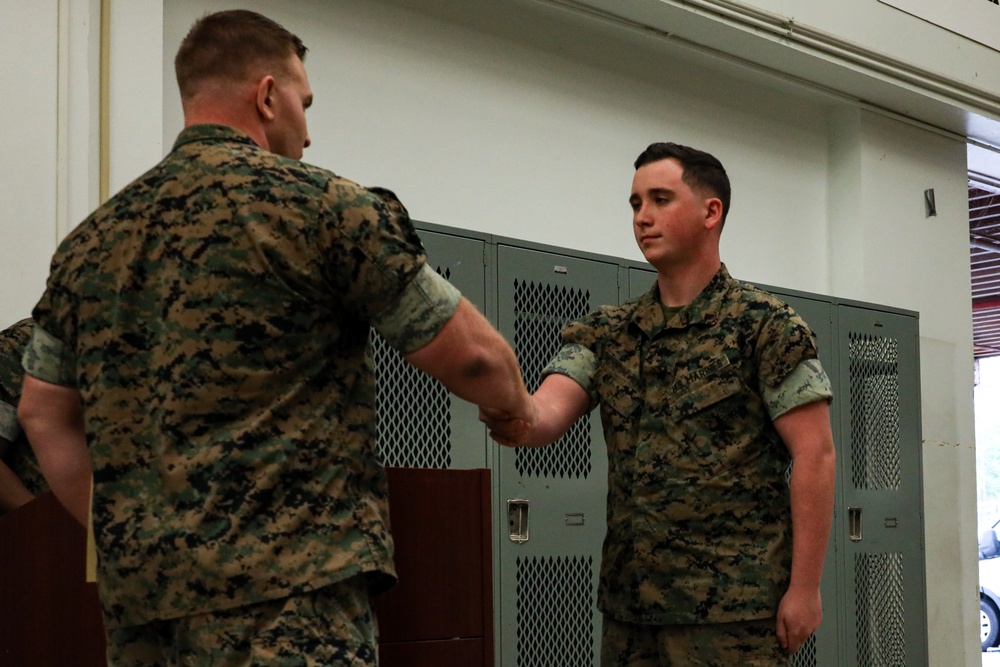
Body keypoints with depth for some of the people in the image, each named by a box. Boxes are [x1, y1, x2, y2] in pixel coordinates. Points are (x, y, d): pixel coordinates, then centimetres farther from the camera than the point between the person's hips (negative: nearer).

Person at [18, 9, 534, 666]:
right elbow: (471, 355, -1)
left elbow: (44, 416, 18)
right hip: (288, 592, -6)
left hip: (137, 598, 7)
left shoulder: (92, 239, 13)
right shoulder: (320, 203, -5)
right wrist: (521, 409, 19)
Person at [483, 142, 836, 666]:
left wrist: (804, 588, -13)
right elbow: (548, 413, -5)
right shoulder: (605, 333, 11)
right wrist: (513, 420, -29)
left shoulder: (765, 326, -4)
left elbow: (814, 456, -8)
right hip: (628, 603, 5)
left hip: (732, 607, -5)